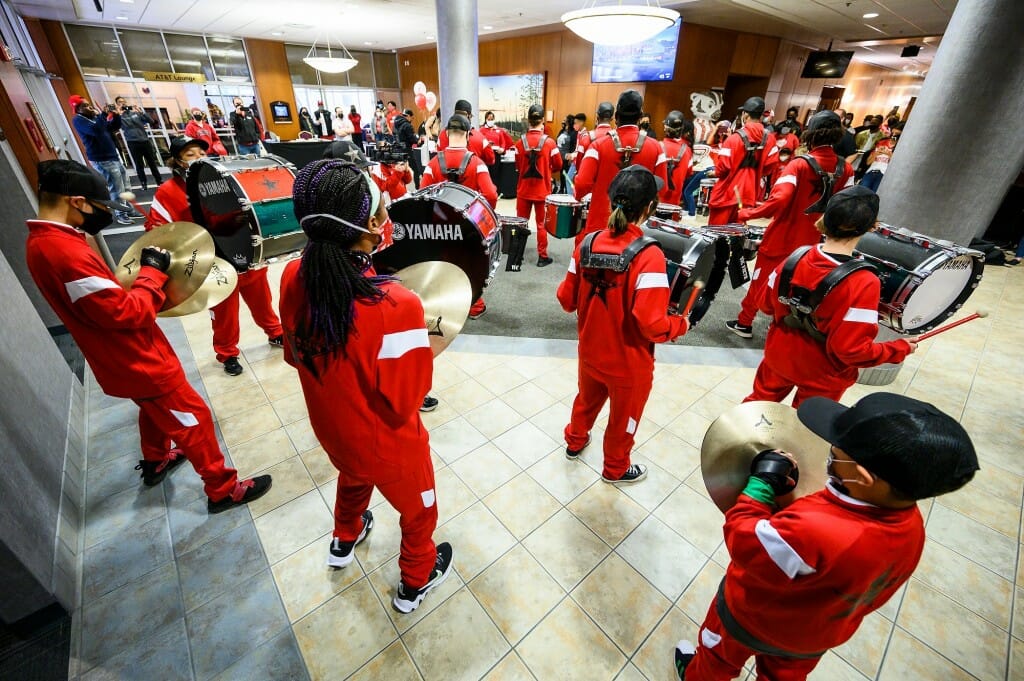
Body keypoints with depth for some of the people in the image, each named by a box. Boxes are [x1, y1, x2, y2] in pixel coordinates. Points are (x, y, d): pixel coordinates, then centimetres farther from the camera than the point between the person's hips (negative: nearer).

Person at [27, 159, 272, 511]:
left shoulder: (41, 242, 4)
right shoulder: (65, 252, -28)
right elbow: (127, 312, -26)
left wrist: (138, 274, 1)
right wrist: (153, 271, -15)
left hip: (125, 359, 10)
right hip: (138, 361, -10)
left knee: (154, 409, 31)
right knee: (193, 419, 1)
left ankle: (155, 463, 53)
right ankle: (222, 490, 14)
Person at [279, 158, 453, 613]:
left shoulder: (293, 277, -18)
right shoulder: (395, 305, -39)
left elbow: (296, 355, -1)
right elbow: (403, 403, -25)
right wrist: (423, 349, -11)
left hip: (332, 429, 6)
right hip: (388, 445, -6)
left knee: (353, 477, 39)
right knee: (418, 510, 26)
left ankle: (344, 541, 68)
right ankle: (415, 582, 54)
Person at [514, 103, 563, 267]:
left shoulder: (520, 142, -5)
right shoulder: (549, 142, -10)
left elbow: (518, 166, 5)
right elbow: (558, 166, -2)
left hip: (523, 189, 2)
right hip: (542, 190, -1)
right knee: (541, 224, 7)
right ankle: (542, 257, 11)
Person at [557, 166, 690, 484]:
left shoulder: (587, 243, -11)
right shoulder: (648, 256, -27)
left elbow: (566, 299, -3)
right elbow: (651, 324, -28)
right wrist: (682, 324, -8)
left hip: (590, 352, 5)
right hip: (629, 364, -4)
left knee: (587, 399, 32)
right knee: (623, 419, 22)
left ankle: (574, 442, 58)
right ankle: (615, 469, 48)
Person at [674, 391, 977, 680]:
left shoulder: (812, 530, -50)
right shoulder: (910, 525, -22)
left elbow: (744, 543, -33)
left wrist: (763, 481, -26)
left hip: (753, 618, -6)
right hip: (823, 632, 6)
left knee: (720, 657, 29)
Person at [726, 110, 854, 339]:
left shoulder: (799, 165, -19)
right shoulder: (845, 169, -1)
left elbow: (779, 199, -30)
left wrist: (746, 213, -22)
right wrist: (826, 220, 20)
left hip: (781, 236, -5)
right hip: (810, 238, 5)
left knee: (762, 279, 9)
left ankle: (744, 323, 18)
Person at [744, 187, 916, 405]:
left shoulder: (796, 257, -16)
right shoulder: (863, 283, -27)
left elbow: (767, 305, -3)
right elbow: (852, 350, -25)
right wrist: (901, 348, -8)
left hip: (780, 355, 3)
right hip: (822, 375, -3)